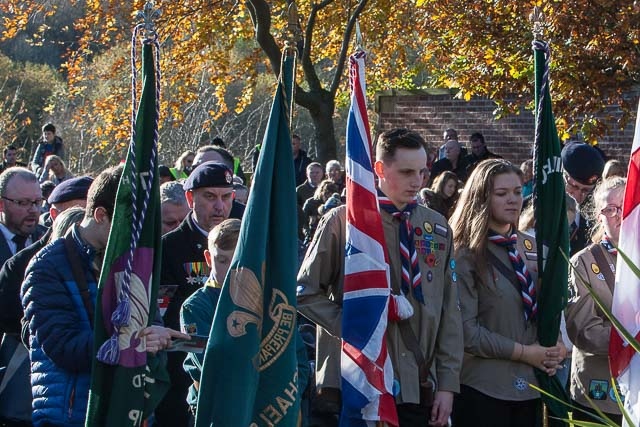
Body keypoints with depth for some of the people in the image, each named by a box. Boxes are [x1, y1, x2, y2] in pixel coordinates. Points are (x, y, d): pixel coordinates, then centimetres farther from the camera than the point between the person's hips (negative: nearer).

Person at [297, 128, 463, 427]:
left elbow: (449, 312, 10)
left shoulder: (437, 229, 10)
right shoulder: (343, 221, -3)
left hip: (418, 386, 3)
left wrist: (447, 383, 5)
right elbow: (307, 293, 1)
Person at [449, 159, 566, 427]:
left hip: (529, 384, 6)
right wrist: (523, 352, -14)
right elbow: (466, 331, -15)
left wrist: (556, 345, -2)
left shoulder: (529, 248, 10)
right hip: (483, 388, -6)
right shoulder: (466, 255, -9)